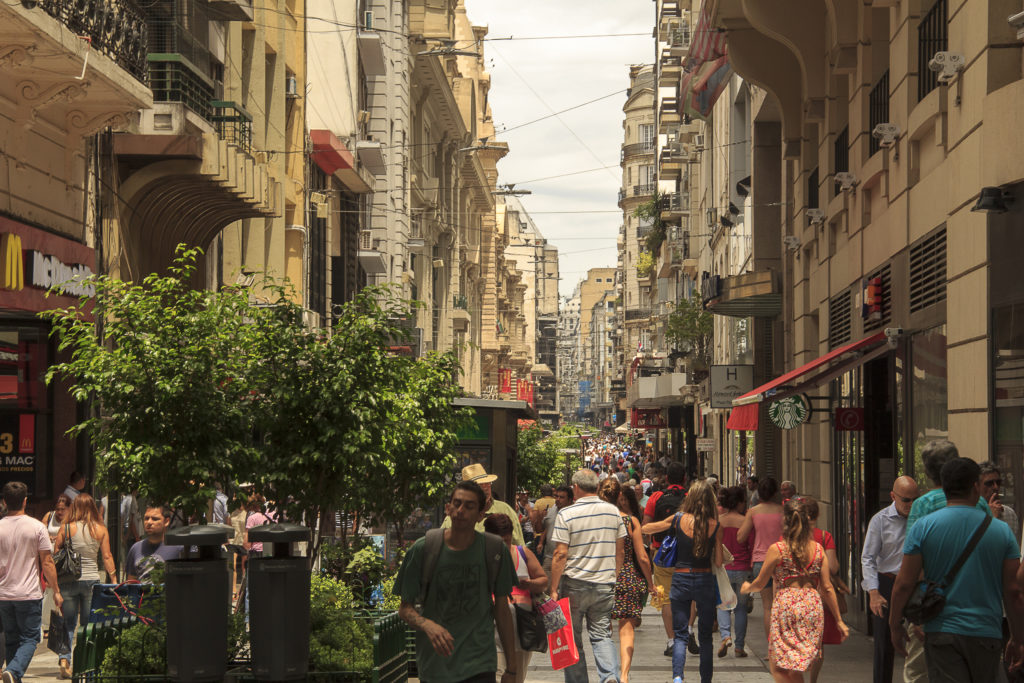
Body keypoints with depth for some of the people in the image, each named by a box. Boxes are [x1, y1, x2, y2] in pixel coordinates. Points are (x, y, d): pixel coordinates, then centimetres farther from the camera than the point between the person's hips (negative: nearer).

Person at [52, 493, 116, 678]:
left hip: (68, 580, -1)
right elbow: (107, 557, 0)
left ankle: (64, 658, -9)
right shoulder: (101, 530, 0)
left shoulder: (66, 528, -2)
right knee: (88, 624, 10)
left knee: (68, 623, 7)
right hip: (92, 579, 1)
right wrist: (114, 580, 7)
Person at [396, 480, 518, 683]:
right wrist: (427, 625, -21)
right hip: (433, 664, 1)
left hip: (479, 665, -1)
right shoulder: (423, 549, -3)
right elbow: (405, 608, 2)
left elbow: (502, 610, 7)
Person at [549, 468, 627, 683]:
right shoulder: (612, 511, 4)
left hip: (575, 584, -3)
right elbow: (620, 550, 10)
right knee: (602, 634, 7)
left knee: (573, 639, 8)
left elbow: (560, 554, -12)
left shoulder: (566, 514, -9)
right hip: (605, 585, 3)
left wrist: (554, 589, -6)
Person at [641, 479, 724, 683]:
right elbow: (718, 562, -2)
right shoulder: (715, 526, -6)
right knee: (705, 636, 13)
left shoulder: (678, 520, -5)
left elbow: (645, 528, 6)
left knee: (680, 635, 3)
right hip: (705, 580, 0)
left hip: (681, 579, 0)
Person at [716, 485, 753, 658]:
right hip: (742, 569, -1)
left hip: (723, 568, 1)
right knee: (740, 607, 12)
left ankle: (725, 635, -11)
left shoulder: (718, 521, -3)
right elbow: (752, 547, -5)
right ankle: (739, 646, 12)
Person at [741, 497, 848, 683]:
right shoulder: (818, 549, 4)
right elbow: (827, 587, 5)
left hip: (786, 606, -4)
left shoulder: (776, 549, -5)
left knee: (778, 668, 1)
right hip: (813, 607, 4)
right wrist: (839, 620, 13)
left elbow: (759, 584, 4)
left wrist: (746, 587, 28)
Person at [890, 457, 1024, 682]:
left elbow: (904, 584, -5)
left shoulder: (923, 528, -3)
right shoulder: (1001, 530, 1)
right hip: (987, 634, 1)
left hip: (941, 633, -1)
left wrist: (894, 625, 8)